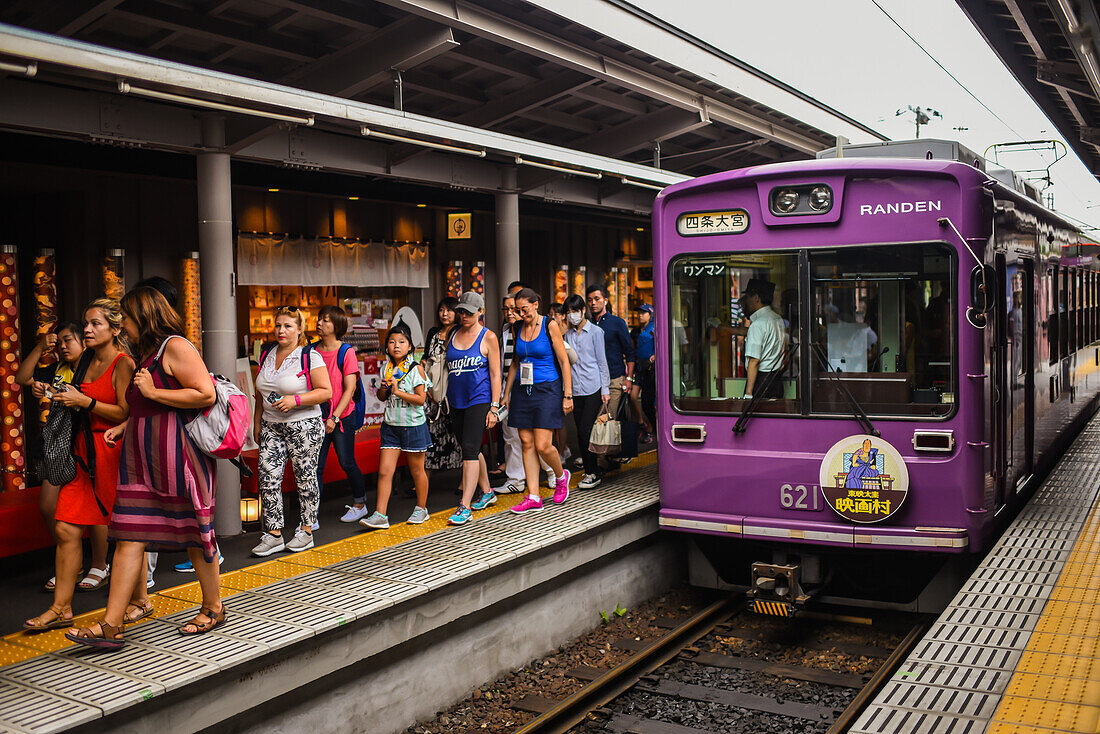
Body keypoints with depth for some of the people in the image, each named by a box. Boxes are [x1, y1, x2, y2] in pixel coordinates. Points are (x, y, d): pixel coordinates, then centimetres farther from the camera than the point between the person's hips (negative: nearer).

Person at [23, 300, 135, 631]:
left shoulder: (123, 364, -9)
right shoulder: (90, 363, 15)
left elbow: (127, 414, -16)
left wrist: (84, 401, -15)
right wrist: (65, 400, 7)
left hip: (112, 450, -8)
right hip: (84, 449, 8)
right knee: (66, 529, 3)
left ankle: (141, 601, 17)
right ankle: (61, 609, 10)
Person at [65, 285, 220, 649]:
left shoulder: (175, 346, -9)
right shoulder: (146, 353, 20)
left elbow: (206, 394, -20)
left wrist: (153, 392, -15)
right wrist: (124, 427, 17)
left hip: (177, 457, -9)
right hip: (142, 458, 9)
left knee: (194, 535, 4)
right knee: (128, 538, 2)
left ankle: (213, 609, 20)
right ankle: (110, 626, 1)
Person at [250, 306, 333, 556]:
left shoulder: (310, 357, -7)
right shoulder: (267, 356, 11)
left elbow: (326, 392, -11)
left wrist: (295, 399, -20)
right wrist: (257, 423, 17)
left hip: (304, 426, -5)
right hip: (271, 427, 5)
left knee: (305, 479, 2)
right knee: (268, 478, -3)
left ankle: (306, 531, 15)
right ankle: (273, 534, 4)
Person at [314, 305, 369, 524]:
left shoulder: (346, 352, -7)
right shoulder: (312, 351, 6)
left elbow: (349, 389, -11)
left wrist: (335, 417, -16)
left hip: (342, 416, -4)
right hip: (318, 417, 4)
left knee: (347, 463, 6)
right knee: (316, 466, -1)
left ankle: (359, 504, 27)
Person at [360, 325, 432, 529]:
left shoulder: (415, 370, -9)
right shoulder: (386, 369, 7)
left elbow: (421, 399, -15)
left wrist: (397, 391, -20)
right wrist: (383, 389, -4)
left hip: (413, 426, -4)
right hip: (391, 426, 4)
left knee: (417, 470, 10)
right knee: (384, 471, -4)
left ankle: (421, 508, 26)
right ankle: (380, 515, -2)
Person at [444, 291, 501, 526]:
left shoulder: (488, 337, -4)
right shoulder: (454, 334, 11)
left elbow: (495, 374, -6)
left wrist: (494, 407, -11)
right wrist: (445, 399, 14)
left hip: (479, 400, -6)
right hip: (456, 401, 6)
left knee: (469, 449, -13)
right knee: (471, 450, 15)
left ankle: (465, 507, -15)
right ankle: (486, 492, 32)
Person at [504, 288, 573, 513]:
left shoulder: (549, 325, -6)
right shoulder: (518, 327, 9)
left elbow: (564, 361, -6)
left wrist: (567, 395, -10)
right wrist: (506, 393, 17)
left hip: (547, 390, -5)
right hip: (522, 391, 5)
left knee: (543, 445, -10)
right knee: (527, 444, 2)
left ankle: (561, 476, 21)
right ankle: (533, 497, 7)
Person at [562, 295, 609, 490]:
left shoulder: (595, 331, 0)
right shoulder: (568, 335, 13)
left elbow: (602, 361, -1)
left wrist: (605, 389, -4)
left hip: (593, 388, -5)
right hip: (575, 389, 5)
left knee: (586, 430, -10)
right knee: (581, 432, 6)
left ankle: (593, 473, -2)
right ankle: (589, 472, 14)